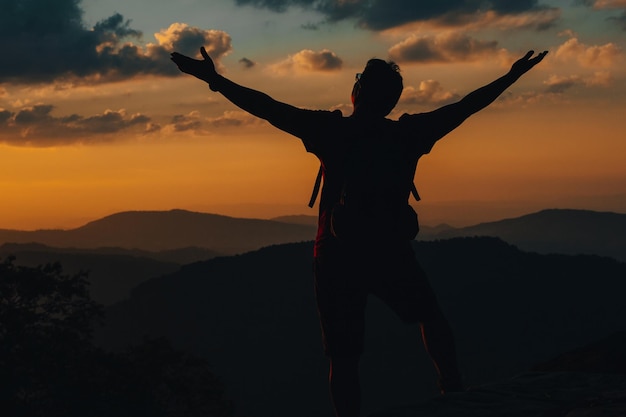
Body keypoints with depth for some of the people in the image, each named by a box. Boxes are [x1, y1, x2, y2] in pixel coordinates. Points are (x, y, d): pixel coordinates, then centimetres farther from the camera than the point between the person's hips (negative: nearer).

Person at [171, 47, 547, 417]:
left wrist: (215, 79, -5)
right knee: (432, 318, 29)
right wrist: (513, 76, 19)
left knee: (344, 359, 5)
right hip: (392, 255, 2)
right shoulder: (409, 134, -3)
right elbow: (466, 106, 7)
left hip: (338, 258, -2)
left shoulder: (332, 131, -9)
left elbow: (268, 108, -11)